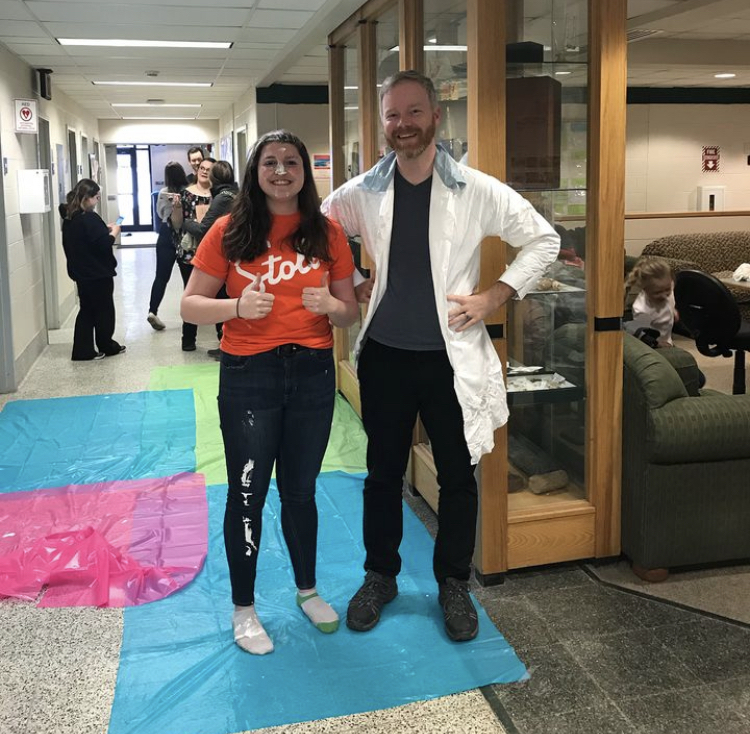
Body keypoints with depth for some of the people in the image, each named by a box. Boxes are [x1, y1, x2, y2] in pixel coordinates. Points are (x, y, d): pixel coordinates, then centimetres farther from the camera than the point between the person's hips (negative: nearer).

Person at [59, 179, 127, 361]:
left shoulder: (69, 218, 7)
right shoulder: (90, 218, -20)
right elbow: (103, 244, -22)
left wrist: (104, 230, 9)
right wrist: (113, 232, -5)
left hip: (81, 272, 8)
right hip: (98, 273, -8)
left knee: (86, 310, 12)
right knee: (104, 310, 8)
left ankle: (82, 350, 9)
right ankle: (107, 346, 20)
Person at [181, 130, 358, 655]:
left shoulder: (327, 234, 3)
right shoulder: (230, 231, -3)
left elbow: (351, 312, 7)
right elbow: (190, 305, -4)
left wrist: (331, 305, -16)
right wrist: (237, 306, -22)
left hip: (312, 374, 2)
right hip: (248, 375, -2)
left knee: (300, 490, 15)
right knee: (248, 493, 6)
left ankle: (307, 589, 36)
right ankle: (243, 607, 24)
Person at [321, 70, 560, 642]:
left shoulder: (477, 191, -7)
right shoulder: (360, 195, -1)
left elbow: (543, 240, 0)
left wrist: (495, 296, -9)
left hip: (451, 355, -1)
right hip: (384, 355, 2)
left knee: (457, 476, 10)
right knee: (384, 472, 14)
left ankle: (453, 583, 30)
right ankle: (380, 576, 33)